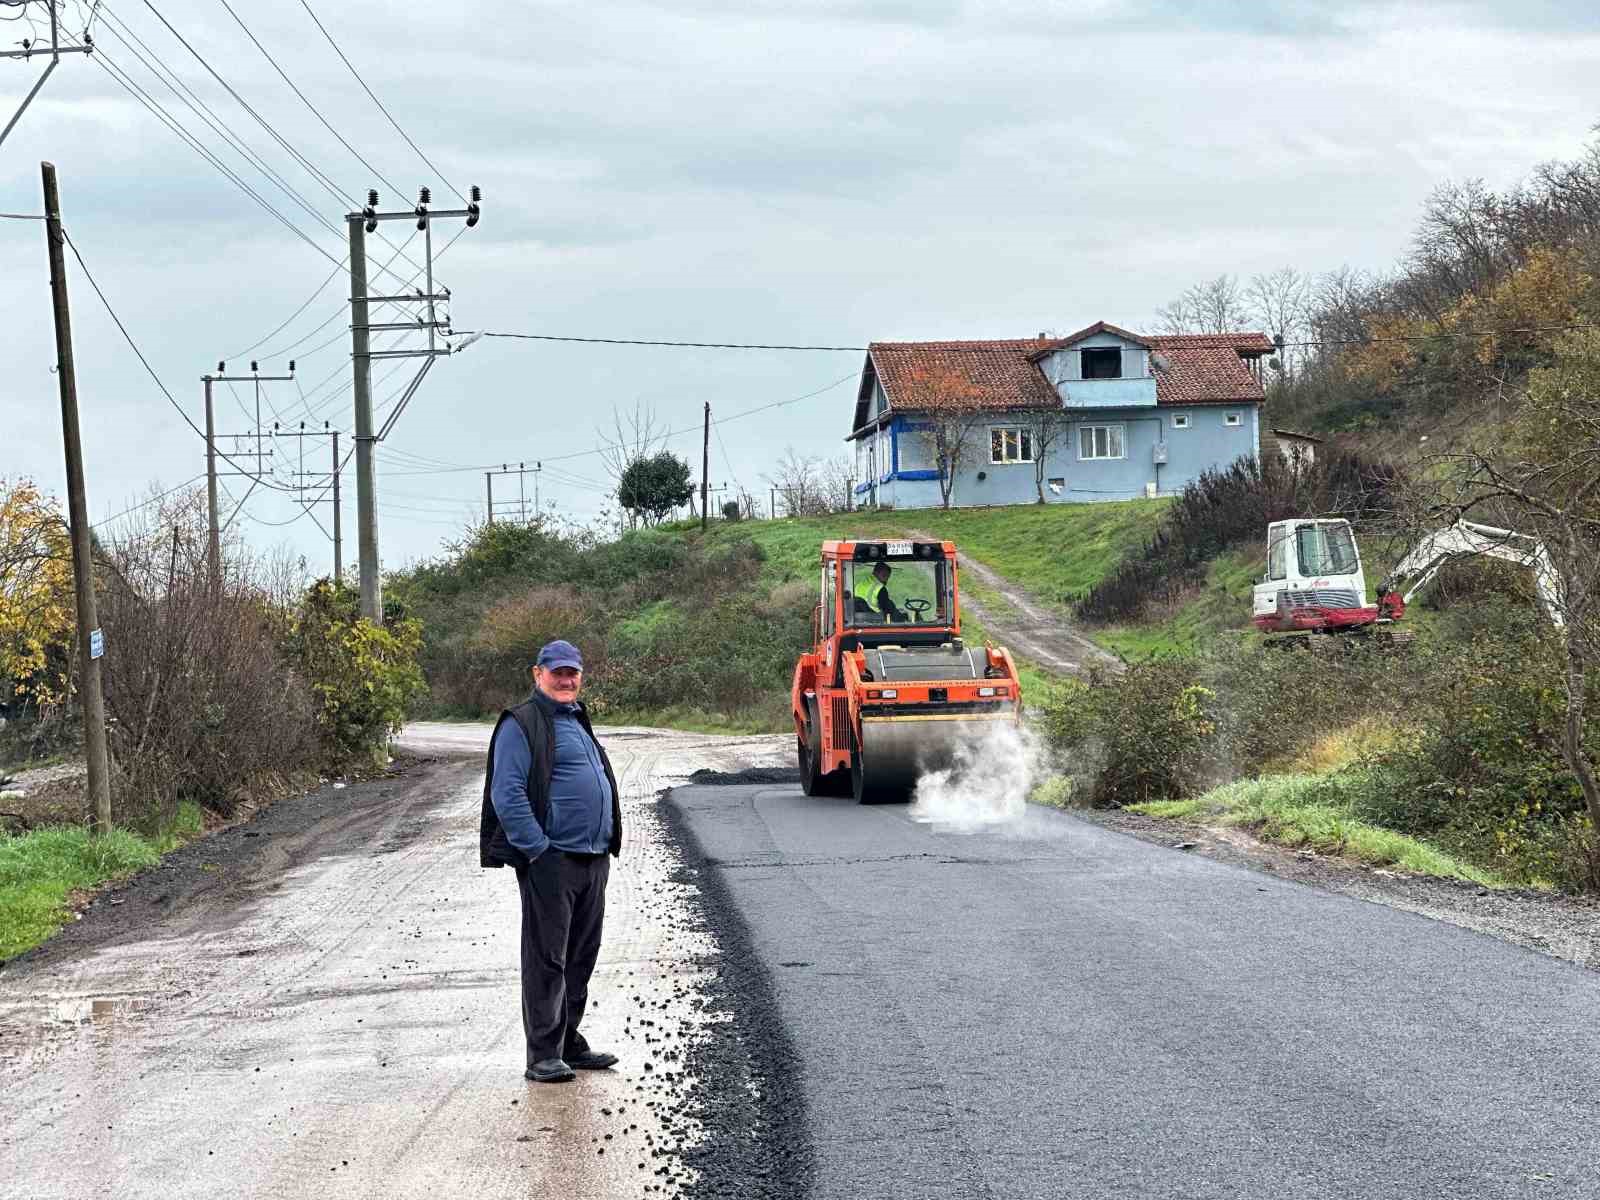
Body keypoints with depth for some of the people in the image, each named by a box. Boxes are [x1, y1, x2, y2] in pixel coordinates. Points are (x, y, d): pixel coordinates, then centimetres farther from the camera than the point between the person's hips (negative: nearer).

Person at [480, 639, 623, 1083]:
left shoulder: (579, 722, 21)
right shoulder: (521, 725, -7)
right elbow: (508, 796, -15)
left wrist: (608, 846, 20)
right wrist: (538, 850, -18)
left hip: (593, 860, 9)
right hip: (550, 861, -8)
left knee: (581, 958, 13)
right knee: (546, 959, -6)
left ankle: (569, 1043, 22)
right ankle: (543, 1056, -4)